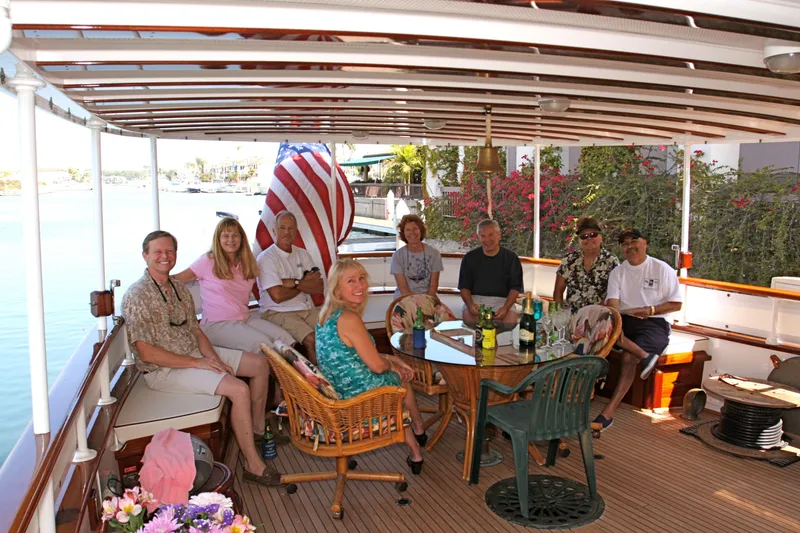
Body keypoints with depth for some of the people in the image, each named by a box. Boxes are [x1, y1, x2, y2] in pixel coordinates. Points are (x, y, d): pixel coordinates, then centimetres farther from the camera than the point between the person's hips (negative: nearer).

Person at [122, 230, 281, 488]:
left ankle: (258, 430, 22)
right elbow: (146, 353, -22)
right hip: (163, 369, -9)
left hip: (193, 353, 9)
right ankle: (253, 464, -13)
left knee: (260, 364, 7)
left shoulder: (180, 287, 8)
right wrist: (197, 363, -21)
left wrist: (213, 358, -6)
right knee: (239, 389, -26)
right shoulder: (137, 296, -18)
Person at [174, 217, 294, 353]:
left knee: (283, 337, -21)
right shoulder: (208, 261, -2)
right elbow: (176, 279, -3)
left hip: (245, 319, 6)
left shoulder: (247, 264, 15)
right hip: (216, 324, -5)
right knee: (261, 342, -31)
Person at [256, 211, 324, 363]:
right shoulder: (266, 258, -7)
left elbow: (319, 287, 2)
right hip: (278, 312, -5)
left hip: (307, 309, 5)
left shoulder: (303, 254, 11)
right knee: (312, 339, -27)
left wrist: (295, 283, -13)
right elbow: (277, 296, -17)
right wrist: (305, 284, -4)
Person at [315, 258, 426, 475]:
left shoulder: (327, 315, 1)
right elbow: (377, 365, -21)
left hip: (338, 395, 8)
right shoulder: (349, 318, -28)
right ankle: (419, 431, 51)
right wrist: (392, 363, 2)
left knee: (398, 375, 28)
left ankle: (415, 451, 39)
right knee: (401, 378, 22)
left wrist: (391, 359, 9)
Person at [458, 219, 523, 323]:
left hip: (501, 300, 0)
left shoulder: (511, 258, 6)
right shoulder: (469, 258, 9)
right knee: (469, 315, -33)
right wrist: (470, 304, -13)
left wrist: (506, 307, -16)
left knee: (511, 317, -31)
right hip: (476, 299, 0)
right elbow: (464, 287, 8)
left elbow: (515, 288, 2)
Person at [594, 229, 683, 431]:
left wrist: (650, 310, -15)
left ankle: (607, 413, -28)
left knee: (628, 357, -30)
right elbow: (612, 303, -2)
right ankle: (644, 356, -32)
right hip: (624, 320, 4)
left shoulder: (662, 269, 2)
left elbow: (676, 304, 1)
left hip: (654, 323, -4)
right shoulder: (618, 272, 10)